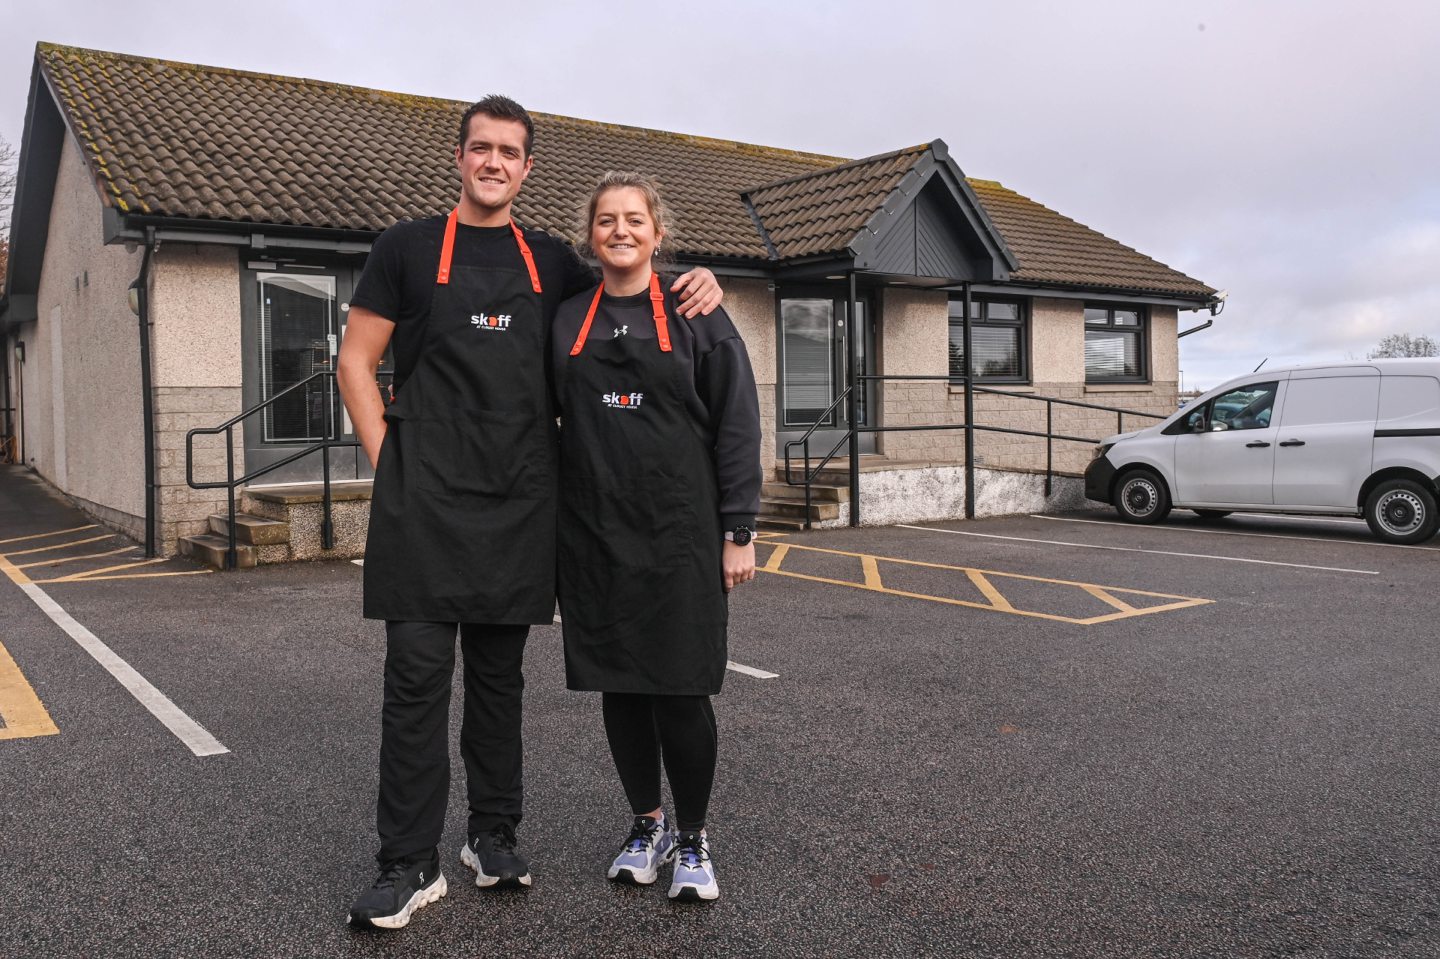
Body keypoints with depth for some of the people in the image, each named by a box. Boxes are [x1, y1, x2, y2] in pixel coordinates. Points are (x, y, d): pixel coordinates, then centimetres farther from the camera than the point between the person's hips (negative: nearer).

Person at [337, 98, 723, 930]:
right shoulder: (409, 247, 6)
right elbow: (357, 363, 6)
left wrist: (698, 284, 4)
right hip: (427, 502, -3)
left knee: (500, 674, 11)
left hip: (520, 504, 3)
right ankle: (411, 863, 6)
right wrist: (389, 464, -4)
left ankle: (495, 836, 24)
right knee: (418, 674, -4)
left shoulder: (550, 261, 13)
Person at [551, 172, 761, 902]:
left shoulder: (697, 316, 1)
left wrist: (738, 532, -6)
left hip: (679, 534, -3)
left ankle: (693, 839, 18)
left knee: (680, 690, -2)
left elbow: (737, 427, -1)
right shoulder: (566, 322, 9)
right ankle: (647, 825, 28)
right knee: (619, 687, 9)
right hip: (595, 534, 3)